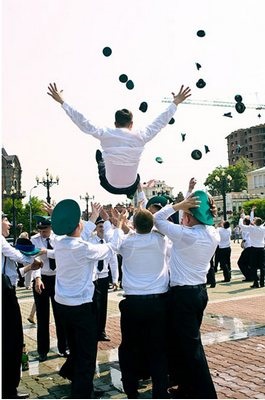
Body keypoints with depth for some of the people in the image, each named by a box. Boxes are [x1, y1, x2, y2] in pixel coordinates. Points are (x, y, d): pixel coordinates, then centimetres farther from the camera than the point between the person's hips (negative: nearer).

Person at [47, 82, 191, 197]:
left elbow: (83, 122, -8)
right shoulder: (140, 136, -14)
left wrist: (62, 102, 1)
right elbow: (161, 122, -2)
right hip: (131, 187, 1)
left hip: (110, 186, 0)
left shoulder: (105, 134, -16)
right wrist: (175, 103, 12)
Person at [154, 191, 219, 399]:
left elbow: (157, 219, -11)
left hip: (183, 294, -8)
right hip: (200, 291, 8)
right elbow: (200, 225, 17)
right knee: (190, 341, 21)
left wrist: (179, 204, -15)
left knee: (190, 345, 2)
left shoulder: (185, 235, -22)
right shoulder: (213, 234, 0)